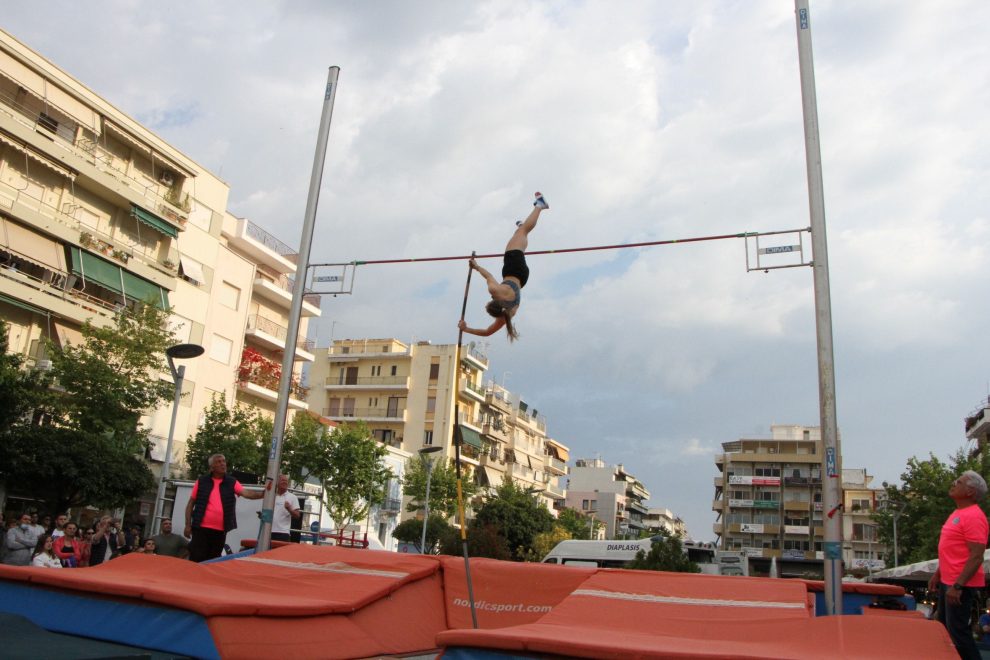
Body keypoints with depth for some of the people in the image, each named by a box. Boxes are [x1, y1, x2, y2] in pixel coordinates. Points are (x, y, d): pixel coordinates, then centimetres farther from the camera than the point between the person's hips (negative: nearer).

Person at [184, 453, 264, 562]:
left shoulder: (231, 482, 4)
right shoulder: (201, 481, 3)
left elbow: (246, 493, -10)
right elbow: (191, 504, 7)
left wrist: (263, 493, -29)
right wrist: (188, 525, 0)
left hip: (220, 531, 2)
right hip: (201, 528, -2)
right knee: (196, 561, -5)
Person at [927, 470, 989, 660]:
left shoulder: (974, 516, -18)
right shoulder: (957, 513, 13)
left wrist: (957, 586, -25)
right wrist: (937, 574, 21)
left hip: (961, 585, -10)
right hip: (947, 581, 10)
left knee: (958, 632, -5)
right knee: (943, 628, 16)